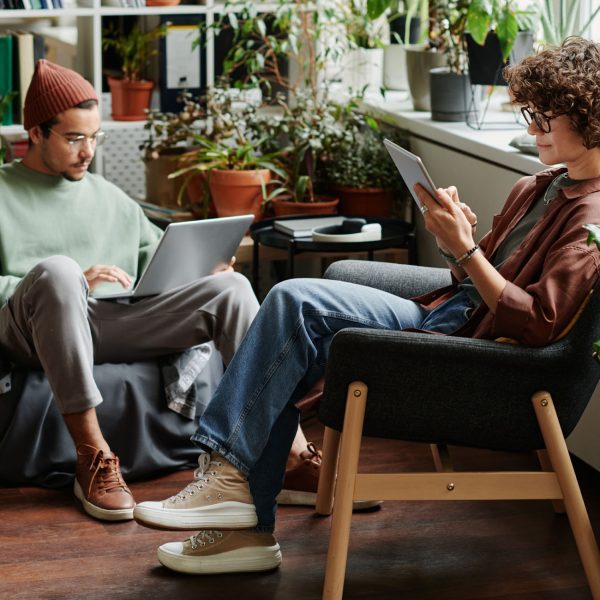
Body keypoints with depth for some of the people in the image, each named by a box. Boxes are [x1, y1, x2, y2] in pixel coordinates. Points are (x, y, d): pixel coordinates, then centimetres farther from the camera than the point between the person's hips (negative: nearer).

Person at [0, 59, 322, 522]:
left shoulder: (108, 197, 28)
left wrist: (202, 268, 5)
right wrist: (73, 283, -12)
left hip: (112, 327, 5)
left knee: (230, 287, -15)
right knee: (56, 269, -39)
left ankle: (291, 453, -23)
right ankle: (92, 457, -36)